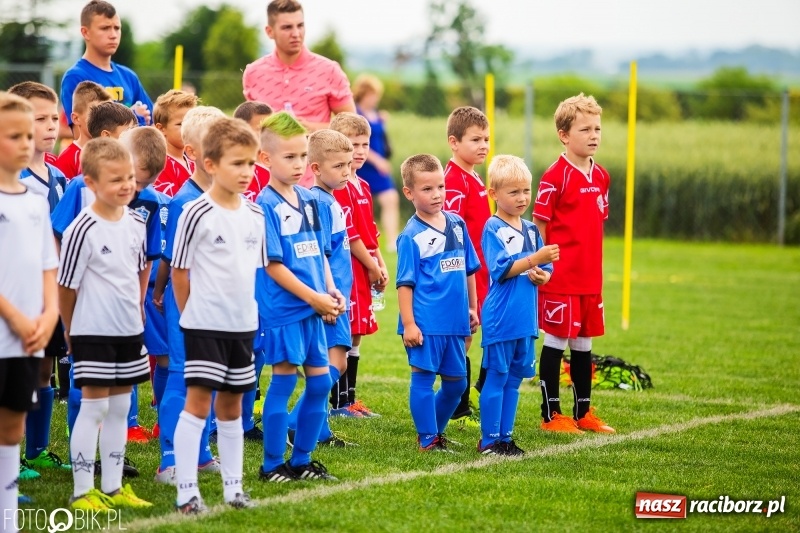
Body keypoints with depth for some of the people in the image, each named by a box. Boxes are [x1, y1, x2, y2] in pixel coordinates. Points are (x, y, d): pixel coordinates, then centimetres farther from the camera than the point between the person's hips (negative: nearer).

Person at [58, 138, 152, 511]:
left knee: (119, 408, 11)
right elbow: (66, 287, -10)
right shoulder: (83, 230, -17)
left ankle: (113, 487, 18)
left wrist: (135, 308, 12)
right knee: (93, 406, -3)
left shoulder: (136, 223, 3)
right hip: (93, 332, -6)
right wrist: (70, 334, -3)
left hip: (129, 330, 6)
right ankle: (82, 490, 2)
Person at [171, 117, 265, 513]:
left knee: (231, 406, 13)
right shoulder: (197, 214, -13)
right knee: (198, 402, -7)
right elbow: (179, 271, -8)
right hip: (204, 326, -6)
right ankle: (186, 491, -5)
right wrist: (194, 315, -3)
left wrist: (245, 309, 11)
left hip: (243, 324, 6)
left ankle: (233, 487, 19)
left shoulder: (255, 215, 5)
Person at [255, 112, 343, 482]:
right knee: (284, 379, -4)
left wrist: (331, 291, 2)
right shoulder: (265, 205, -13)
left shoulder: (308, 200, 9)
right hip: (283, 308, -7)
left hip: (313, 308, 7)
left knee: (320, 381, 8)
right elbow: (273, 265, -15)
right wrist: (314, 298, -15)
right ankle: (272, 464, 5)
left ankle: (301, 459, 19)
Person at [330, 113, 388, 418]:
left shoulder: (362, 187, 16)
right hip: (348, 268, -9)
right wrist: (372, 266, -11)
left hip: (365, 270, 9)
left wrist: (381, 265, 11)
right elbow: (349, 235, -17)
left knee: (357, 334, 11)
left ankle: (350, 399, 16)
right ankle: (339, 403, -3)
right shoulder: (339, 188, -14)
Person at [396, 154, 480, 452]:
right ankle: (427, 439, 8)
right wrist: (408, 324, -14)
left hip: (455, 321, 6)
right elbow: (405, 283, -9)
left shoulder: (457, 224, 7)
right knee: (424, 379, 0)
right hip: (425, 323, -6)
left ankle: (436, 430, 29)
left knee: (456, 382, 13)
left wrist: (472, 309, 17)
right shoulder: (411, 236, -8)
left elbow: (468, 270, 16)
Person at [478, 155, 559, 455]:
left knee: (514, 378, 11)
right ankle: (489, 440, 4)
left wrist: (542, 275, -8)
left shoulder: (531, 230, 12)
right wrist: (536, 258, -25)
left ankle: (505, 436, 18)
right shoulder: (493, 229, -8)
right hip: (501, 318, -7)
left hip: (526, 318, 7)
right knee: (496, 377, -2)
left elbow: (546, 269, 15)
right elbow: (501, 268, -17)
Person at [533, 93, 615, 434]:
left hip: (589, 277, 7)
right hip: (560, 277, -7)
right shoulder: (555, 177, -12)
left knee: (583, 343, 14)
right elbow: (538, 226, -10)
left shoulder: (601, 176, 9)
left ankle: (584, 412, 22)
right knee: (556, 341, 0)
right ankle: (551, 415, 7)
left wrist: (595, 268, 16)